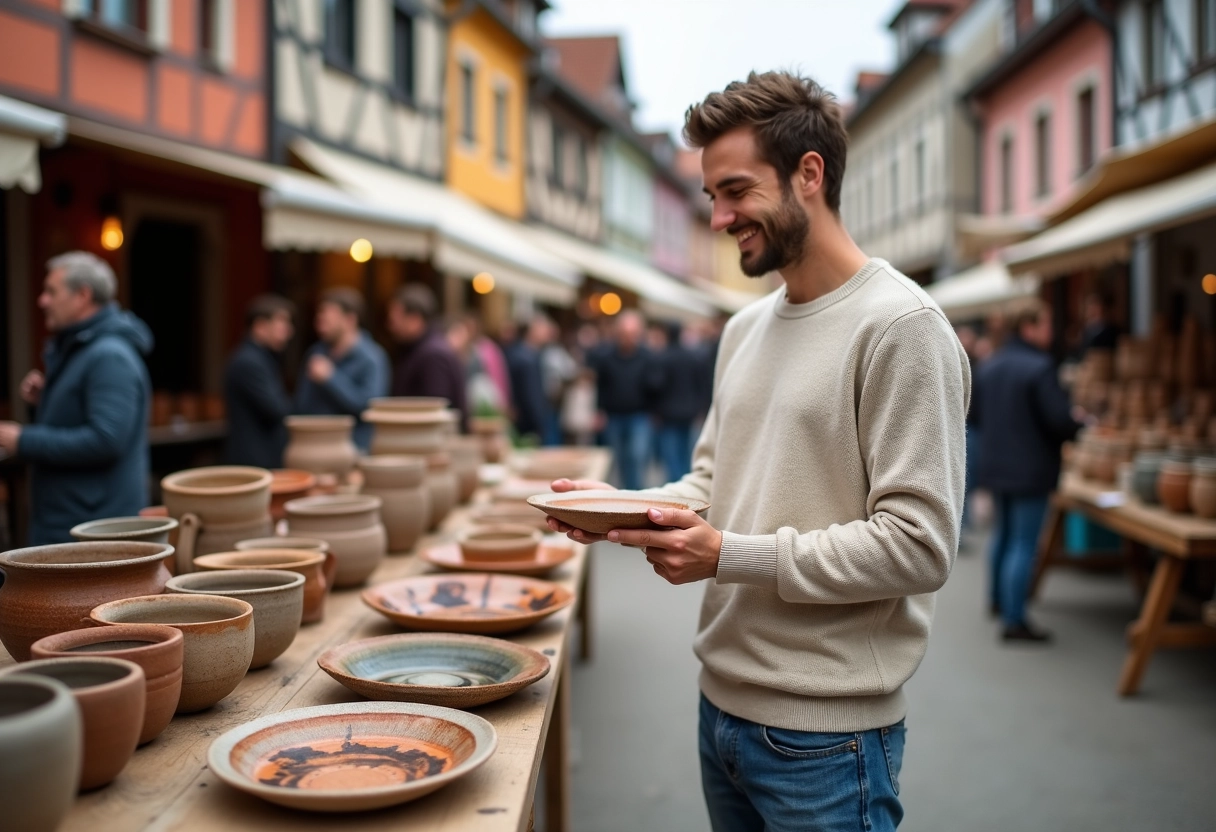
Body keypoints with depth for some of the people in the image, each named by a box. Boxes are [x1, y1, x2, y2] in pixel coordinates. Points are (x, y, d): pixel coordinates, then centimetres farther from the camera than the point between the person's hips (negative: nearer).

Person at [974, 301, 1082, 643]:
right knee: (1024, 543, -3)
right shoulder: (1040, 368, -18)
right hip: (1031, 469, -8)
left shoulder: (990, 366, 6)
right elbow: (1061, 420, -21)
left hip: (995, 465, 8)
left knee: (1004, 531, 25)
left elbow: (976, 414, 14)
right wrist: (1080, 426, 0)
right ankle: (1014, 621, -1)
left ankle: (998, 598, 39)